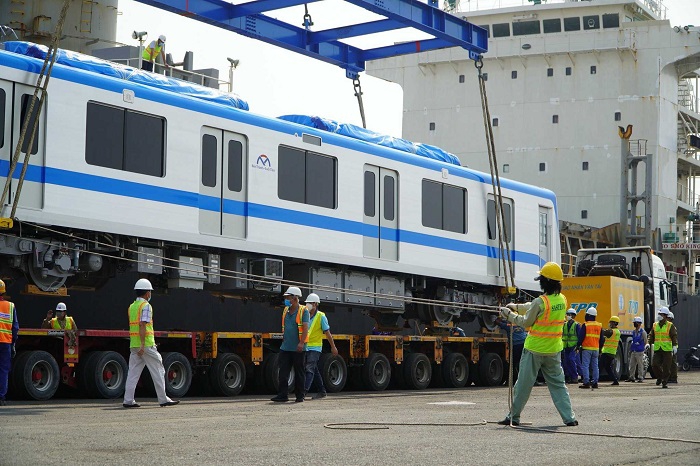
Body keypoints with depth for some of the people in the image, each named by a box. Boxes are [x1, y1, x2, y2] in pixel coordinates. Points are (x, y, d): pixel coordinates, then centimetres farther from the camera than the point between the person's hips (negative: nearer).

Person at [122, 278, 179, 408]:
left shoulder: (132, 306, 16)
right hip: (146, 344, -8)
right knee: (158, 372, 0)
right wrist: (142, 345, -23)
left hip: (133, 344, 8)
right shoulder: (146, 306, -9)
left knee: (133, 372, 5)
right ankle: (163, 399, 3)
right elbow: (142, 325, -18)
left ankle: (128, 400, -1)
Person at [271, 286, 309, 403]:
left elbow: (305, 328, -14)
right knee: (283, 372, -1)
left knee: (299, 373, 4)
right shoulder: (285, 311, 14)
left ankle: (300, 396, 11)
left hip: (298, 349, -6)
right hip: (285, 348, 6)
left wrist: (301, 343, -24)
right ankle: (282, 395, 1)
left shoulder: (303, 311, -6)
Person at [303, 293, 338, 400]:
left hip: (315, 348, -6)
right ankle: (321, 391, 23)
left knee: (309, 369, -15)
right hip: (306, 347, 6)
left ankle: (304, 391, -22)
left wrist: (333, 347, 0)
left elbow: (327, 333, -3)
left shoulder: (321, 316, -6)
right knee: (315, 371, 13)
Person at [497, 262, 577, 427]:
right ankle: (569, 417, 4)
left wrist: (510, 315, 4)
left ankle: (513, 417, 13)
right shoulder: (562, 300, 3)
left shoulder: (540, 302, -20)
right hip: (554, 350, 5)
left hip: (535, 350, -5)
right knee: (558, 384, 11)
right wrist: (517, 306, 21)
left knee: (523, 384, 5)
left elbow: (526, 322, -9)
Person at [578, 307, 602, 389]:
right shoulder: (599, 326, 11)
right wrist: (600, 348, 23)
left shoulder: (585, 325, -8)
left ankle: (586, 382, -11)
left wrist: (578, 345, 0)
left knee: (585, 365, -5)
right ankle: (595, 383, 9)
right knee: (595, 366, 10)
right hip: (596, 348, 6)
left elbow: (581, 337, -10)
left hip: (586, 348, -6)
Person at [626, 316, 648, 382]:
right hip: (633, 351, 7)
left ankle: (640, 378, 2)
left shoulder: (643, 332, -5)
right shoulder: (634, 332, 16)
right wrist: (630, 350, 21)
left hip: (640, 352, -7)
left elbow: (645, 342, -1)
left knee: (640, 365, -2)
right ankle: (631, 377, 11)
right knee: (632, 364, 6)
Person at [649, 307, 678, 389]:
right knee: (654, 363, -11)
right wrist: (649, 343, -1)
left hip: (667, 349, -3)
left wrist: (675, 346, -17)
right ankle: (659, 377, 14)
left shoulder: (670, 326, 0)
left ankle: (665, 382, 8)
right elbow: (651, 336, 14)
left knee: (666, 367, -3)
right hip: (657, 349, 3)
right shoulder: (655, 325, 11)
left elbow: (674, 336, -5)